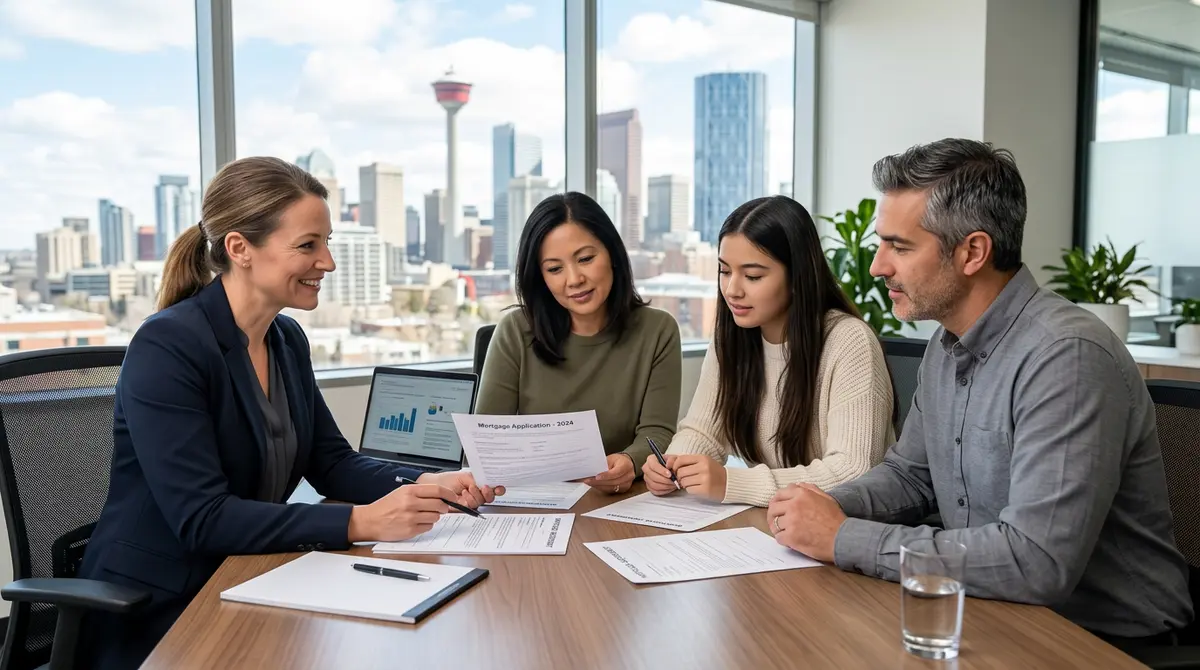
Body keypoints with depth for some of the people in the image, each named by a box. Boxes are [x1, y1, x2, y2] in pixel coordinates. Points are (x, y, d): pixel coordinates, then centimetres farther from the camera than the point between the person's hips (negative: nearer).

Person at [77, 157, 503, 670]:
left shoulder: (288, 339, 3)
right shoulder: (166, 347, -20)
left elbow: (331, 462, 7)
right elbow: (201, 518, -26)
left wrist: (426, 484, -10)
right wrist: (361, 523, -31)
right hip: (154, 614, -7)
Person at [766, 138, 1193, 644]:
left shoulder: (1066, 356, -24)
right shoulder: (946, 346, 3)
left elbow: (1036, 563, -31)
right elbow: (909, 474, 13)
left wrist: (844, 539, -24)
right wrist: (827, 508, -7)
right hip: (996, 616, 7)